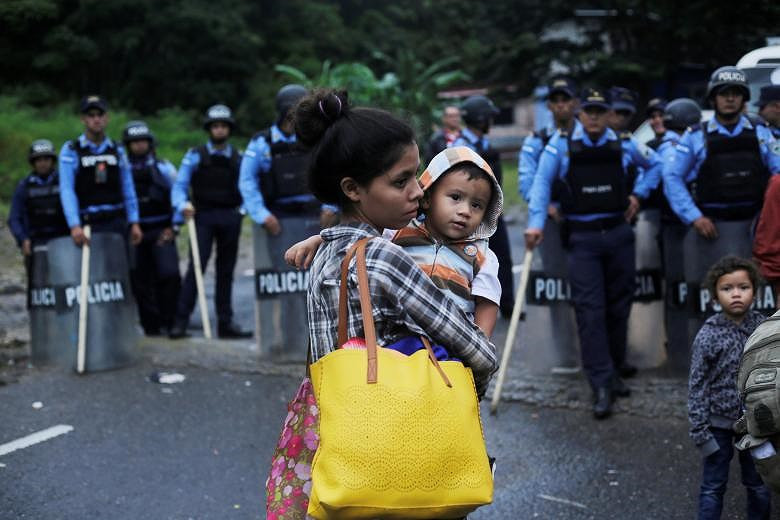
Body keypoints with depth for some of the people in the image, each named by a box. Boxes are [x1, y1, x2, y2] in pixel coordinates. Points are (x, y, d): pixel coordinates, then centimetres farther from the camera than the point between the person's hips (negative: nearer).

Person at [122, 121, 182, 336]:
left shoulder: (163, 168, 4)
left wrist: (173, 227, 0)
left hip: (161, 232, -1)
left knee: (169, 274, -15)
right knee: (141, 282, 3)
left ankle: (170, 321, -4)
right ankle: (151, 326, 12)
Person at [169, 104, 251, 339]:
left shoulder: (238, 158, 10)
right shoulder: (195, 156, 2)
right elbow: (179, 186, -3)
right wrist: (182, 205, -22)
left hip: (230, 218, 3)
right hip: (204, 217, -3)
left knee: (226, 271, 8)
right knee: (196, 267, -13)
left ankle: (225, 323, 14)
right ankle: (181, 320, -11)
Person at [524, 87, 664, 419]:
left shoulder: (623, 145, 3)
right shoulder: (561, 145, -3)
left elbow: (654, 164, 21)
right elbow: (542, 183, -7)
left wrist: (638, 194, 8)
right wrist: (536, 223, -17)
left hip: (619, 233, 3)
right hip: (582, 238, -3)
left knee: (619, 305, 10)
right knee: (590, 309, -8)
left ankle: (613, 371, 25)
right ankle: (601, 385, -7)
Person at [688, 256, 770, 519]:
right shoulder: (708, 336, -15)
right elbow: (697, 385, -11)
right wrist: (699, 430, -12)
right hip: (719, 423, -3)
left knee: (758, 485, 17)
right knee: (713, 487, 8)